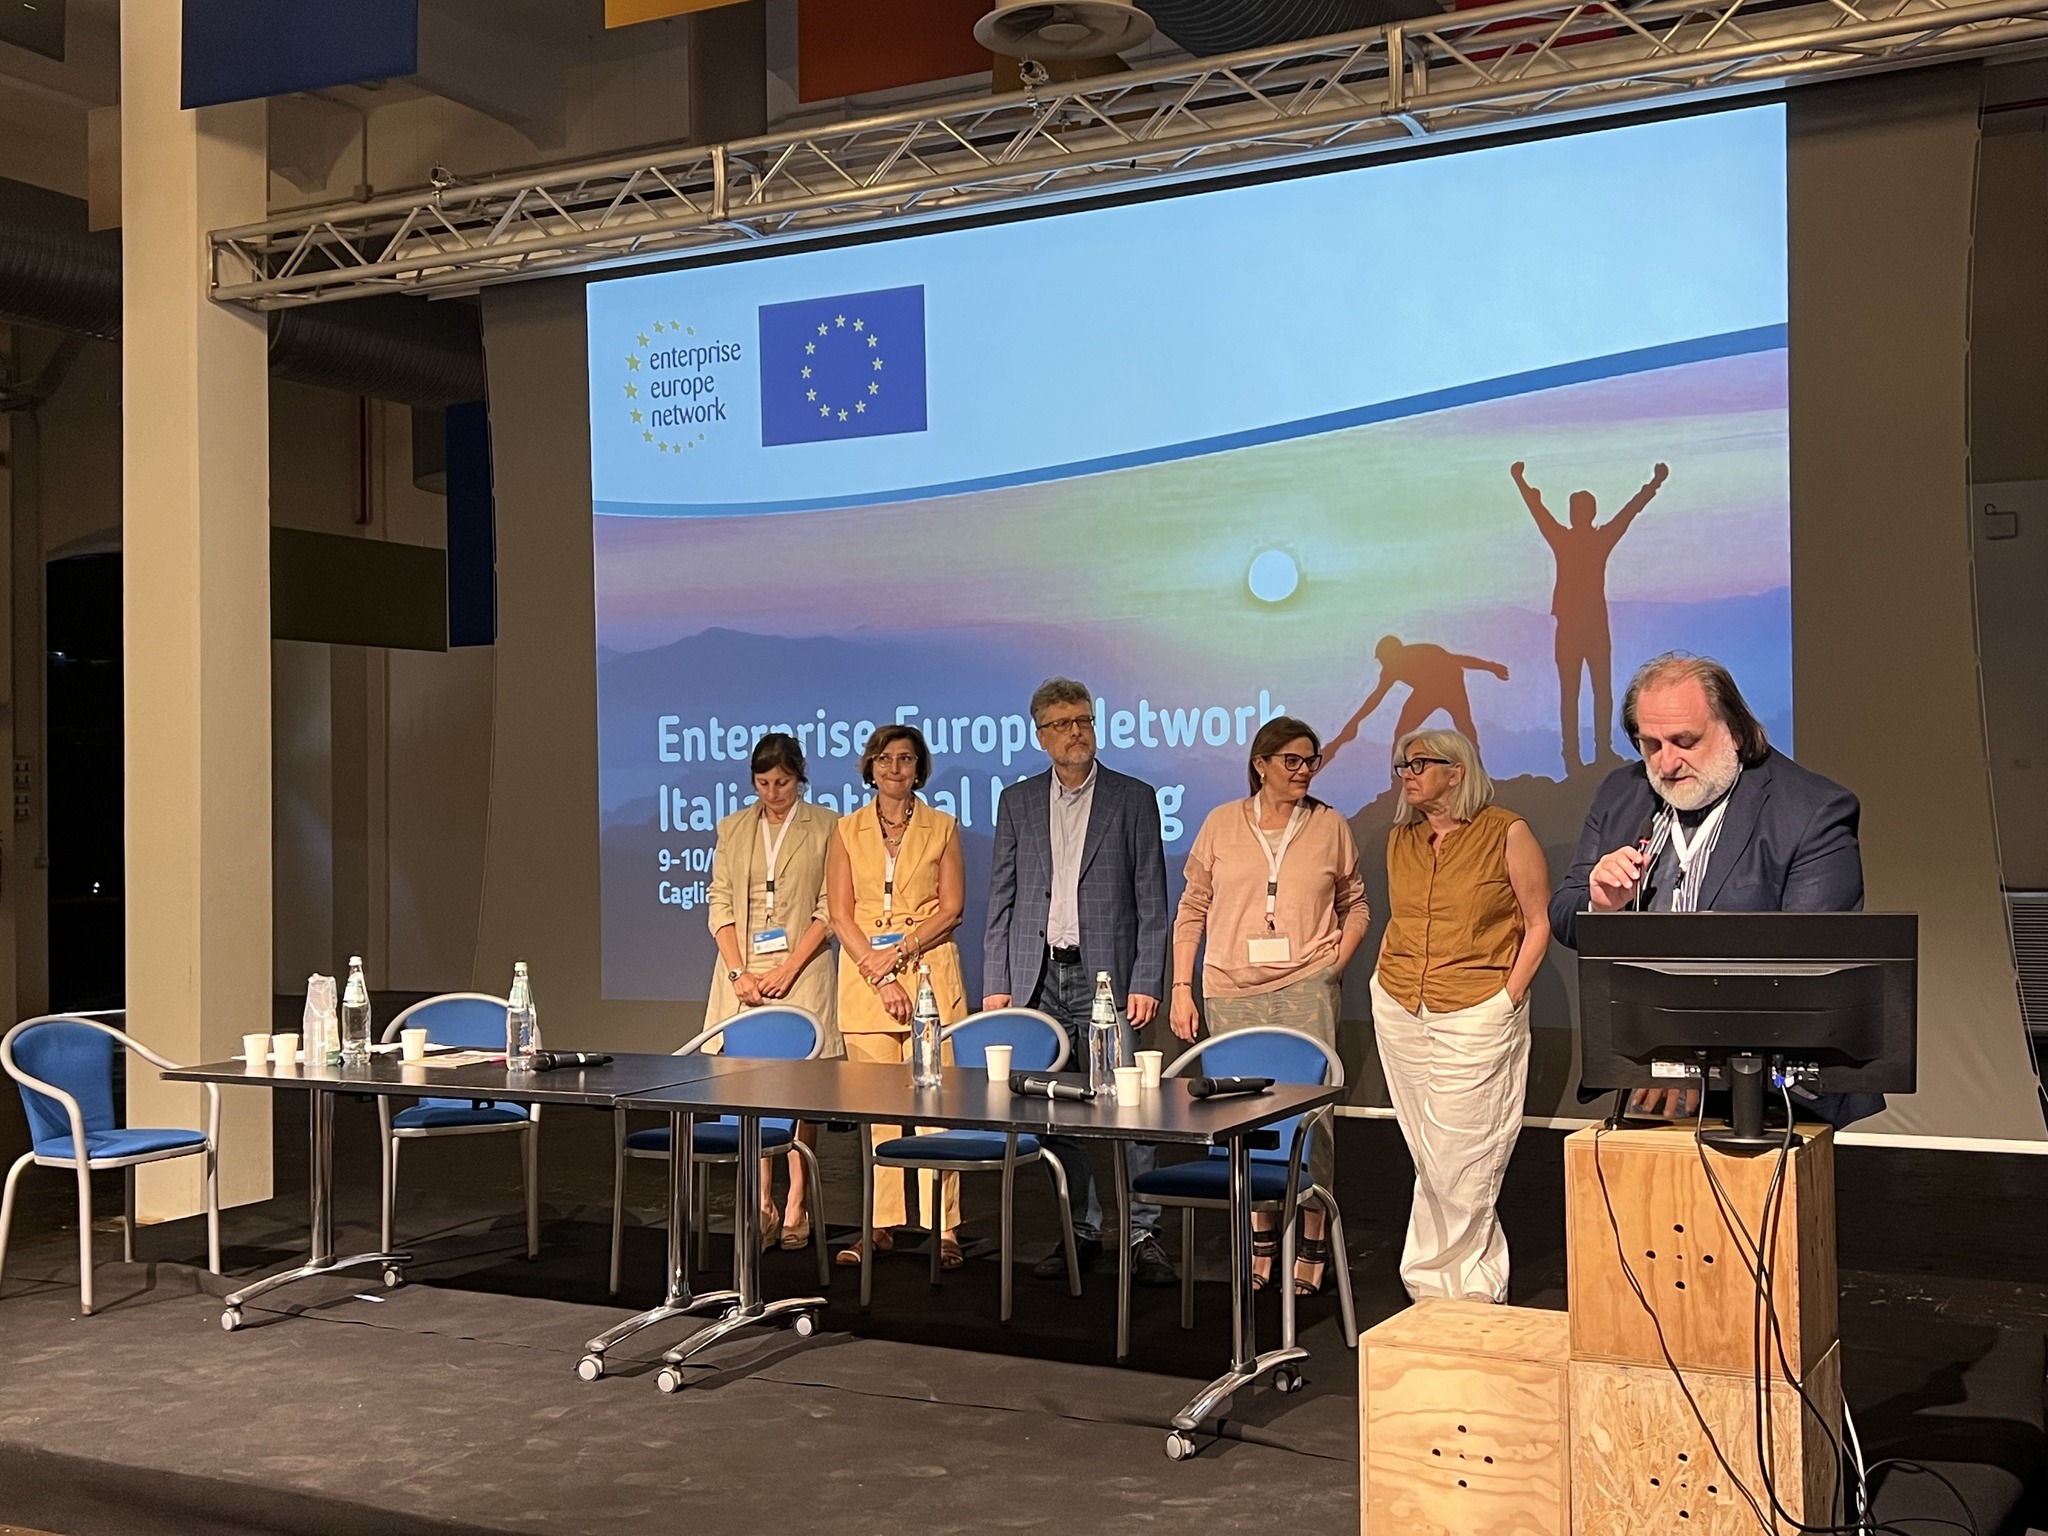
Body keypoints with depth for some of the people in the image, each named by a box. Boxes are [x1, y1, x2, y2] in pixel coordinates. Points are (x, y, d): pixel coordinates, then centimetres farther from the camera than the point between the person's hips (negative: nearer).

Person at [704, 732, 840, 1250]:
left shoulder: (824, 827, 3)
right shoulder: (733, 829, 12)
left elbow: (829, 910, -1)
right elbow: (719, 903, 8)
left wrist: (789, 970, -10)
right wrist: (738, 971, -5)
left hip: (801, 971, -3)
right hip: (744, 970, 3)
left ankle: (797, 1206, 2)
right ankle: (763, 1205, 6)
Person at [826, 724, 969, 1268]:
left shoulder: (942, 828, 7)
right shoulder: (847, 831, 9)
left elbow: (951, 908, 1)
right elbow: (840, 915, 4)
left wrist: (900, 950, -12)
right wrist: (879, 974, -7)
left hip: (929, 973, -1)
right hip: (864, 977, 2)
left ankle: (942, 1229, -2)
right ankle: (882, 1224, 8)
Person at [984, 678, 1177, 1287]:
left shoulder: (1133, 798, 3)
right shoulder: (1017, 801, 11)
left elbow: (1151, 901, 1)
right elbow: (1001, 899, 11)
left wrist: (1145, 983, -7)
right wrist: (996, 982, 3)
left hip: (1106, 975, -3)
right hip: (1037, 977, 3)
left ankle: (1142, 1234, 0)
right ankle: (1083, 1228, 17)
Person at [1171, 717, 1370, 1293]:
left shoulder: (1330, 826, 8)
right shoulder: (1222, 824, 7)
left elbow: (1356, 905, 15)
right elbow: (1192, 910, 9)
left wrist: (1336, 965, -1)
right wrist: (1182, 988, 3)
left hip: (1306, 991, -1)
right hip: (1232, 993, 1)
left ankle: (1312, 1244, 3)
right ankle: (1260, 1240, 19)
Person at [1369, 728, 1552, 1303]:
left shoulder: (1507, 833, -4)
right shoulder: (1400, 839, 12)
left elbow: (1539, 923, -2)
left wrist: (1508, 998, -9)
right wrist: (1386, 978, 10)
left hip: (1476, 1014, -5)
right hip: (1399, 1012, 6)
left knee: (1461, 1160, -5)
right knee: (1429, 1158, 8)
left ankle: (1440, 1277, 8)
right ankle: (1476, 1277, 19)